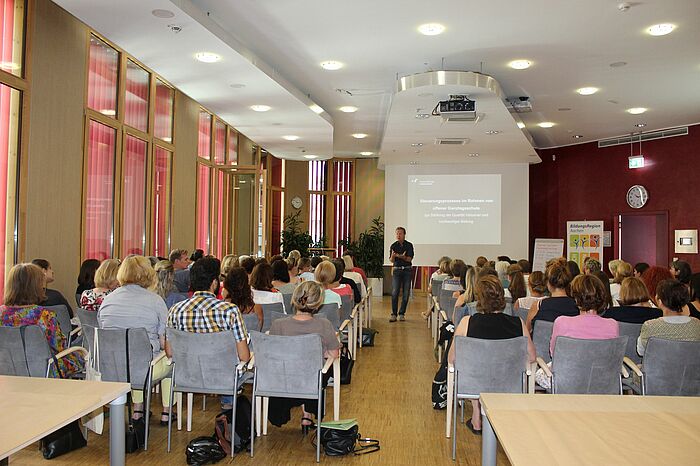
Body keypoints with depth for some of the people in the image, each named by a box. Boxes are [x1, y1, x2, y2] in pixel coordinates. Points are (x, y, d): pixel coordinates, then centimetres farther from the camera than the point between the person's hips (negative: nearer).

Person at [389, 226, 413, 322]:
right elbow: (392, 260, -3)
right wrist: (393, 256, -26)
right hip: (397, 270, 0)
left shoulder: (409, 245, 2)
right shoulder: (393, 246, 4)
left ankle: (402, 314, 11)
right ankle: (393, 314, -4)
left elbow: (409, 259, -6)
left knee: (406, 293, 1)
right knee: (394, 293, -8)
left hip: (407, 270, 0)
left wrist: (401, 256, -24)